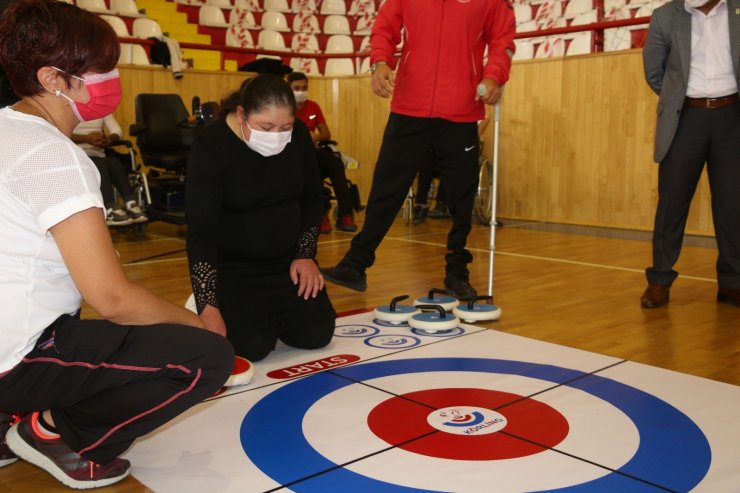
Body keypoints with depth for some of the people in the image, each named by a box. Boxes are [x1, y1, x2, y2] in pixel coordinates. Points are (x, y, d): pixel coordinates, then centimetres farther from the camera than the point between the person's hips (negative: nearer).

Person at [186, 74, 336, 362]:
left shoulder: (298, 134, -9)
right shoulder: (211, 144, -22)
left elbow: (311, 199, 7)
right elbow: (200, 231, -26)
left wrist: (305, 254, -2)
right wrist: (209, 307, -33)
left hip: (287, 259, 4)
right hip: (232, 264, -4)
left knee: (315, 335, -9)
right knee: (252, 346, -20)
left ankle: (272, 308, 23)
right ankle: (229, 307, 14)